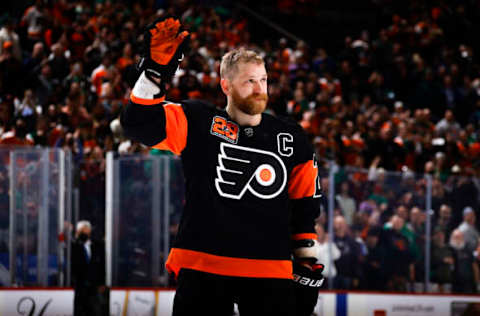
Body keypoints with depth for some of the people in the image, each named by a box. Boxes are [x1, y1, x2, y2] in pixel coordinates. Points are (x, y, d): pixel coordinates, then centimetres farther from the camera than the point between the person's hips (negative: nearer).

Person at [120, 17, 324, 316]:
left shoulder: (291, 137, 10)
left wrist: (308, 266, 13)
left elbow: (305, 208, 16)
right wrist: (156, 69, -23)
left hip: (269, 274, 2)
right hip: (202, 266, -2)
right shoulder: (198, 123, 2)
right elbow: (140, 123, -11)